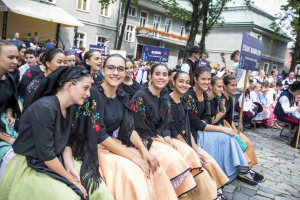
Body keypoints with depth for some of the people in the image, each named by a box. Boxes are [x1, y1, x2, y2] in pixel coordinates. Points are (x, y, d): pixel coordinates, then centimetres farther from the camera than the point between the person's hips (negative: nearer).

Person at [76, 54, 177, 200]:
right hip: (97, 149, -6)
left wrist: (144, 152, -12)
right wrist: (133, 156, -22)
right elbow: (99, 135, -20)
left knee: (154, 169, -10)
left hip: (118, 146, 6)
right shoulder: (94, 94, -17)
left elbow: (129, 128, 4)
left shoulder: (122, 96, 4)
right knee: (134, 173, -25)